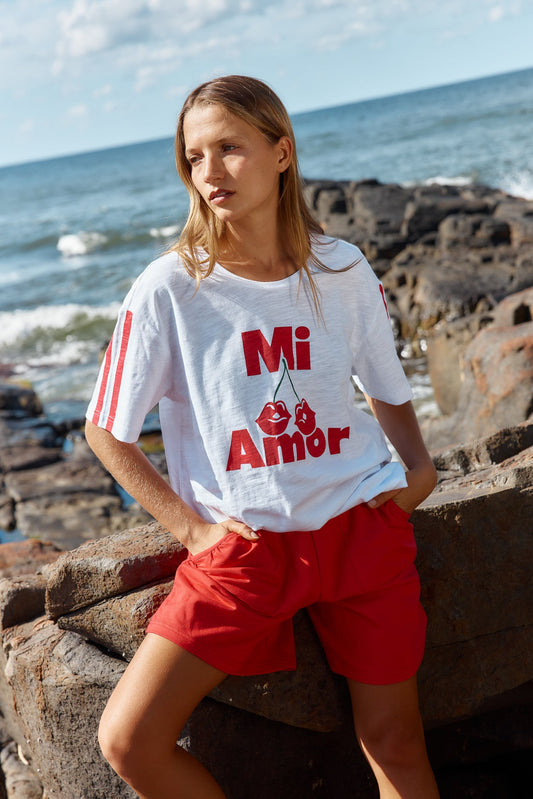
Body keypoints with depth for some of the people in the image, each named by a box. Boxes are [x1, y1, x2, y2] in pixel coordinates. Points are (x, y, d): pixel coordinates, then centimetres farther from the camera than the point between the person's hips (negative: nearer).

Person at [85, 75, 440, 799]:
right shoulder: (169, 289, -8)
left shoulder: (343, 272, 1)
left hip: (362, 521, 2)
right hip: (242, 543, -1)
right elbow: (107, 432, 1)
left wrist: (417, 463, -2)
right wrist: (188, 526, -4)